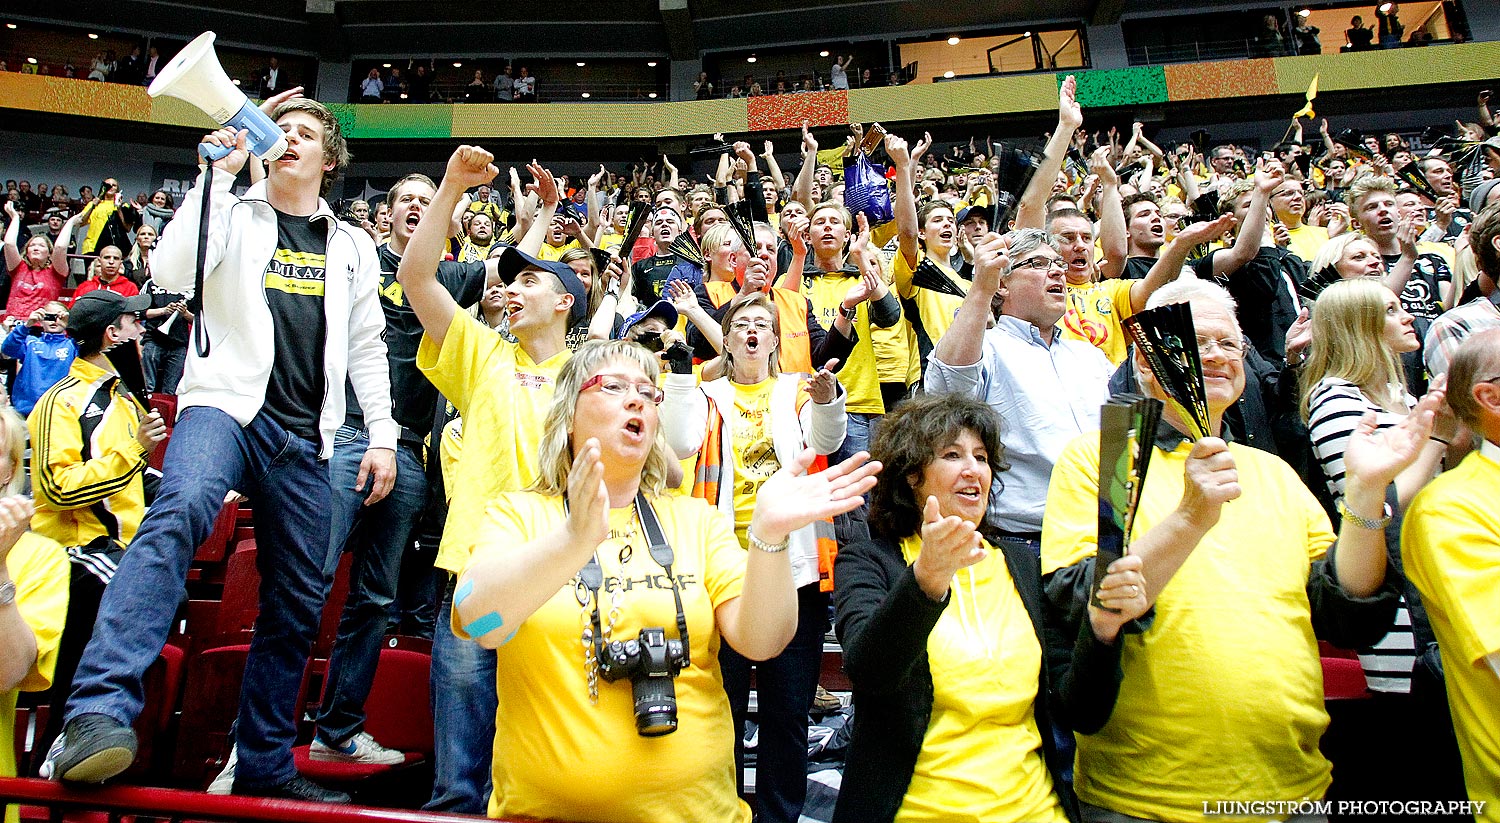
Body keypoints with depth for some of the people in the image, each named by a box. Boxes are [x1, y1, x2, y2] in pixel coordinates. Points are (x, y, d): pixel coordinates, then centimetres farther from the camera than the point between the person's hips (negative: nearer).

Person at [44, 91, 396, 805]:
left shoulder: (352, 245, 19)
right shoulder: (234, 213, 11)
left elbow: (366, 346, 17)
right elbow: (172, 272, -8)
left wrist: (382, 436, 9)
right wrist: (218, 173, -8)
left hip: (304, 437, 3)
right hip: (226, 403, -3)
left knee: (297, 601, 5)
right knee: (181, 508, -36)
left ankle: (265, 765, 17)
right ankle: (101, 711, -40)